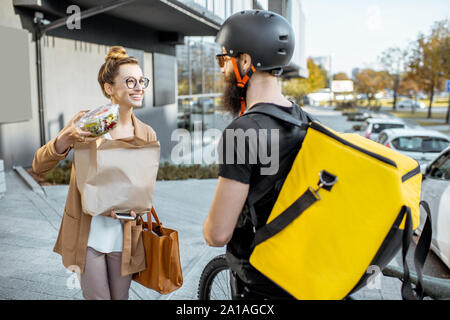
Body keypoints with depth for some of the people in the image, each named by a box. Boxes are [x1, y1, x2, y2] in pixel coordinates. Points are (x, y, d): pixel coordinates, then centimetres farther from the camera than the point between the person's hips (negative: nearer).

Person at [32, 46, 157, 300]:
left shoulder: (147, 135, -1)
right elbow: (39, 166, -10)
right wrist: (63, 141, -30)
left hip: (123, 237, 3)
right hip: (87, 234, -2)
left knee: (120, 297, 15)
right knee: (98, 296, 7)